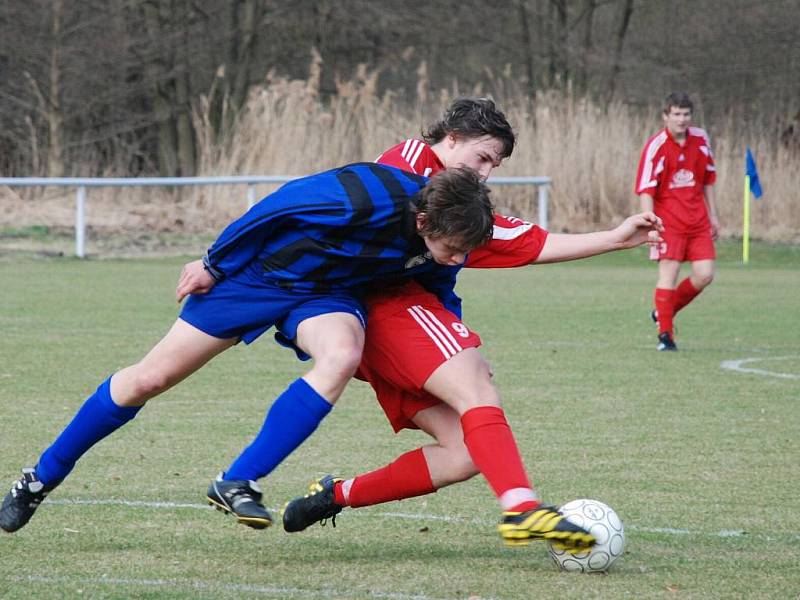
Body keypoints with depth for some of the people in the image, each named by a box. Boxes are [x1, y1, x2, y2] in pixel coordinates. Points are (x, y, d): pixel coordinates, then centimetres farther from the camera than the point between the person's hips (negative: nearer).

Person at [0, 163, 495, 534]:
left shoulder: (450, 235, -18)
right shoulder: (366, 196, -37)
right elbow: (276, 208, -22)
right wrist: (215, 264, -12)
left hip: (326, 294, 4)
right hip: (259, 271, -4)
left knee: (342, 355, -31)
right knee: (151, 378, -1)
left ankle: (239, 483, -21)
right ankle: (43, 477, 21)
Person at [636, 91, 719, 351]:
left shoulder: (700, 139, 6)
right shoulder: (657, 146, -11)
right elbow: (645, 189, -14)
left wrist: (713, 215, 19)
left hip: (698, 221, 5)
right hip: (669, 221, -5)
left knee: (704, 275, -1)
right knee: (668, 274, -10)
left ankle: (664, 313, 20)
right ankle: (665, 334, -1)